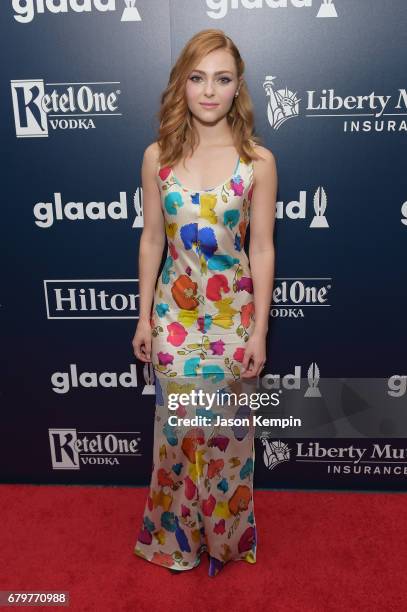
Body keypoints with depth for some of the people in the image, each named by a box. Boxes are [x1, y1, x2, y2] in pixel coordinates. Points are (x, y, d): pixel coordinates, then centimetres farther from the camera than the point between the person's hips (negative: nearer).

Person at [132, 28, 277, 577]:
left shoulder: (258, 160, -7)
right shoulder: (158, 157, -2)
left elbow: (262, 249, -5)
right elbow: (152, 239, 3)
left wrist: (259, 330, -6)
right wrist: (144, 317, 3)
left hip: (233, 313, -1)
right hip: (174, 312, 2)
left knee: (226, 430, 12)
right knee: (177, 428, 13)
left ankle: (224, 536, 39)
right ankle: (177, 536, 38)